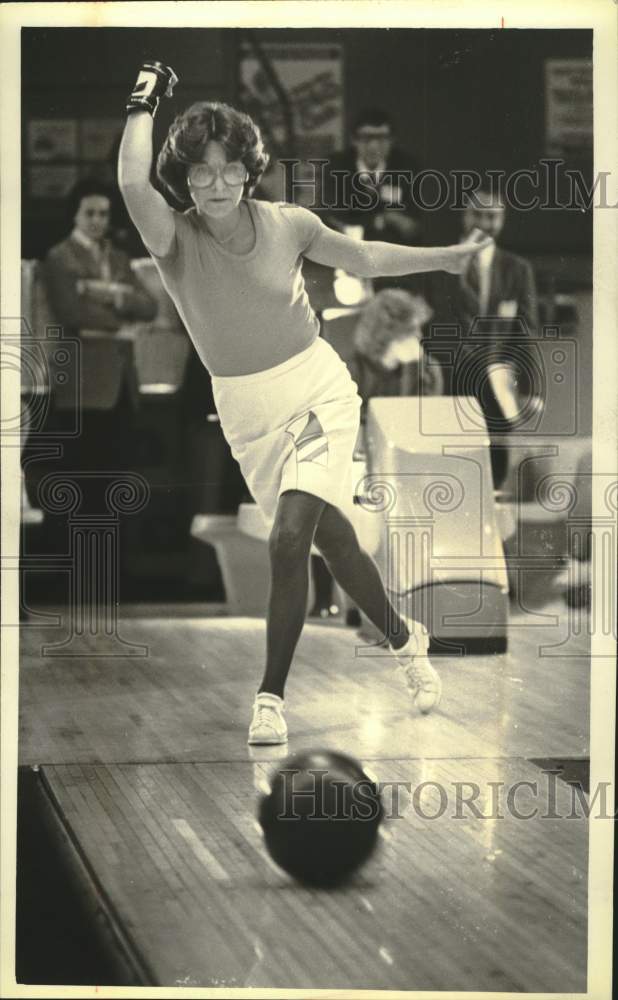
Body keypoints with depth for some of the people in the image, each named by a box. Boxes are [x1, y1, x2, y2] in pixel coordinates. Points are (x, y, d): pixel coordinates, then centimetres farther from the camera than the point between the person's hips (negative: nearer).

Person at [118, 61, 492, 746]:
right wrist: (144, 103, -23)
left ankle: (270, 697, -9)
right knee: (330, 539, 14)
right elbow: (133, 184, -35)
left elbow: (362, 258, 11)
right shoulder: (175, 239, -13)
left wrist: (446, 257, 15)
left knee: (288, 538, -20)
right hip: (248, 413, 1)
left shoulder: (287, 224, -7)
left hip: (318, 392, -1)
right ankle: (404, 642, 39)